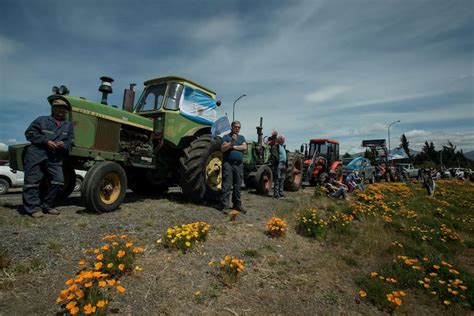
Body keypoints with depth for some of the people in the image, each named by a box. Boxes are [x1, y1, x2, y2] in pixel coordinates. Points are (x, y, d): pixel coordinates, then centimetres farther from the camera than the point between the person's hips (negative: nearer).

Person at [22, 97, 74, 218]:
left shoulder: (68, 125, 16)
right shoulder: (42, 120, 7)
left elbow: (71, 141, 14)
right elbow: (30, 133, 2)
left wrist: (64, 144, -10)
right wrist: (46, 141, -11)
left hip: (54, 158, 3)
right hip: (36, 155, -3)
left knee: (58, 181, -4)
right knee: (33, 181, -2)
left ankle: (47, 206, 13)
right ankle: (33, 208, 7)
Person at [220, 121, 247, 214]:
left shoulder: (241, 137, 17)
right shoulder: (226, 137, 5)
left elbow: (244, 147, 0)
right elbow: (223, 148, -9)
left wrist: (233, 147, -7)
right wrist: (232, 142, -19)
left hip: (239, 164, 4)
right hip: (228, 163, -4)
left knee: (238, 186, 10)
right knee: (226, 186, -5)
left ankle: (237, 204, 20)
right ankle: (224, 206, -2)